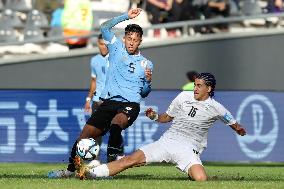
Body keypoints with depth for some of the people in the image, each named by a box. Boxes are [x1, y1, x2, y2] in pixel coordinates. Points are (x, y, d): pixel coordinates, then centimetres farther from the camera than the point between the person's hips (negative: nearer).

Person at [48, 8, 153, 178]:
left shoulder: (146, 64, 16)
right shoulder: (117, 49, 14)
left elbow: (144, 93, 20)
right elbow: (105, 27, 4)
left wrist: (148, 82, -2)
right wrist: (126, 16, 0)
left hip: (131, 104, -2)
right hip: (109, 101, 2)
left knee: (116, 123, -37)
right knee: (85, 135, -6)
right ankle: (71, 169, 5)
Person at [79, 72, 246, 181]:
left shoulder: (215, 108, 0)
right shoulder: (184, 97, 8)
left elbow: (233, 123, 16)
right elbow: (167, 117, 17)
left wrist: (238, 129, -1)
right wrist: (155, 117, 1)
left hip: (189, 150, -3)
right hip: (167, 141, 3)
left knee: (201, 179, -32)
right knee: (132, 159, -15)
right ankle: (89, 173, -16)